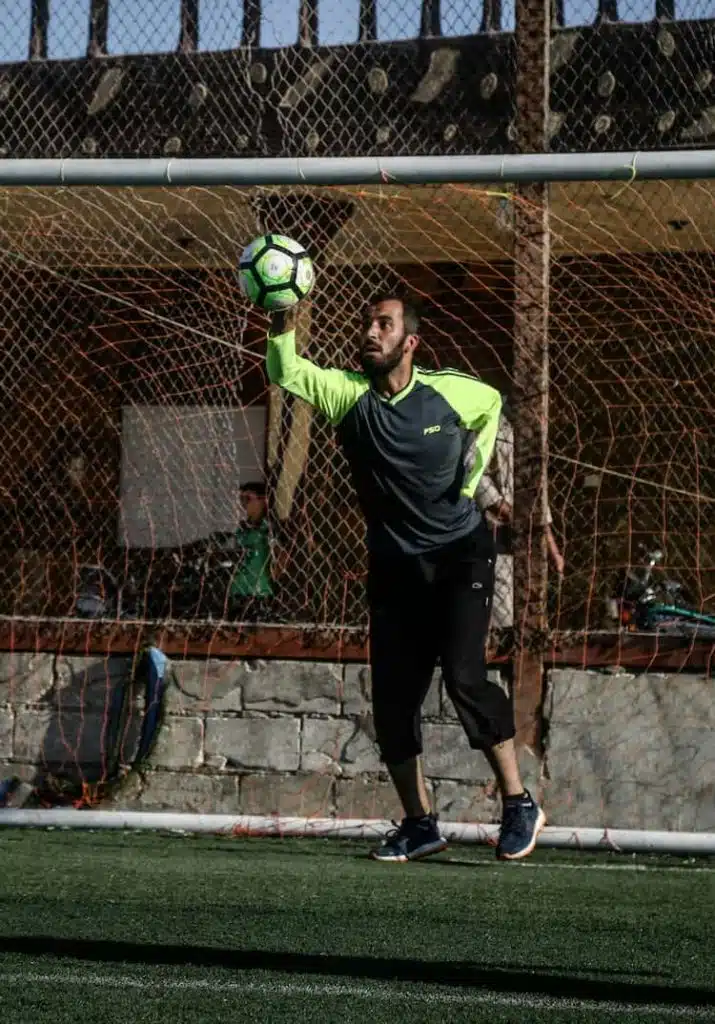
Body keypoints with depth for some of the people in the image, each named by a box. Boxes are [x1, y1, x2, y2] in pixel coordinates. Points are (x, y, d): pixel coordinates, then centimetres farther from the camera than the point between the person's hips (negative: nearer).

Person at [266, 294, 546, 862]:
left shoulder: (450, 392, -7)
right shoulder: (349, 393, -7)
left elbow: (493, 403, 16)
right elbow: (286, 374, -24)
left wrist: (473, 469, 5)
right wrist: (283, 324, -42)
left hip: (461, 557, -3)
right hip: (394, 568, 3)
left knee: (465, 676, -19)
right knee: (392, 699, 1)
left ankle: (519, 804, -8)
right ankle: (419, 824, 14)